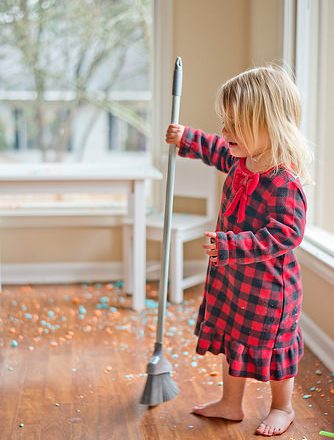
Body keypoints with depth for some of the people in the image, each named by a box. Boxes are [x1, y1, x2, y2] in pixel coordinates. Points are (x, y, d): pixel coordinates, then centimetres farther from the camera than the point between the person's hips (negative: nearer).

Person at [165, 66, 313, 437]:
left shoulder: (283, 181, -30)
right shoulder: (242, 159, -3)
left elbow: (285, 234, -32)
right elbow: (220, 151, 21)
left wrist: (231, 245, -37)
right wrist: (186, 140, 17)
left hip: (267, 285, -8)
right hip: (231, 276, 9)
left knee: (273, 346, 12)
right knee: (232, 339, 20)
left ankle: (283, 408, 35)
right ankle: (230, 403, 39)